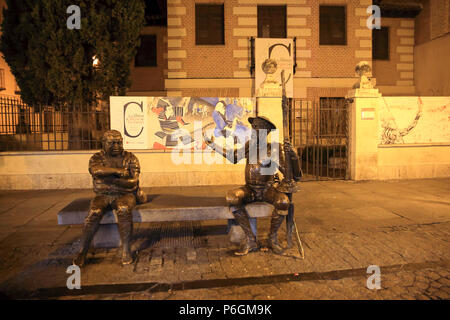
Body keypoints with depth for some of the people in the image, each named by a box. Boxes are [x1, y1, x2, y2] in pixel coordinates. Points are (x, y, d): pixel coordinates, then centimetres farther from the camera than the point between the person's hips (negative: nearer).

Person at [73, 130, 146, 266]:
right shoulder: (97, 158, 4)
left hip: (125, 195, -1)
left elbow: (133, 181, -10)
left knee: (123, 209, -33)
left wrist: (112, 180, -16)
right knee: (94, 212, -28)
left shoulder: (130, 158, 2)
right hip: (103, 196, 1)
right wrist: (119, 171, -19)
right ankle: (82, 251, -18)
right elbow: (96, 170, -21)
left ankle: (126, 250, -27)